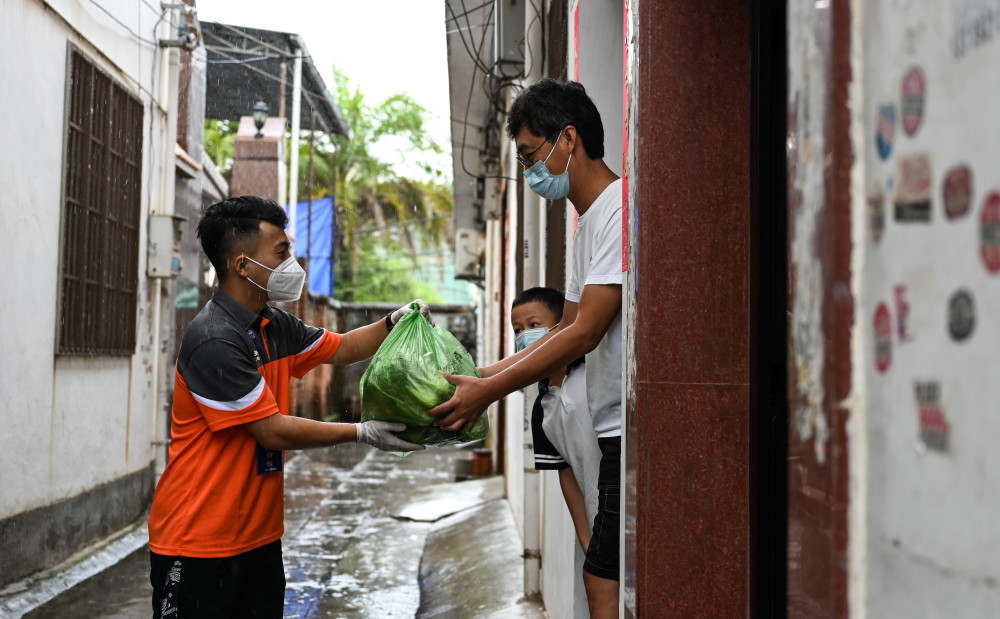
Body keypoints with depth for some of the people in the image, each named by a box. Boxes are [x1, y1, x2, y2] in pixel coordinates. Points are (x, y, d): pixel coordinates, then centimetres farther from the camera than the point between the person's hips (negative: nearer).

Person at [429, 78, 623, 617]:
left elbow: (585, 334, -18)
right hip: (616, 431, 10)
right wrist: (480, 379, 13)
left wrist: (488, 392, -14)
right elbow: (566, 330, 20)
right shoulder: (589, 221, 19)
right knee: (600, 576, 13)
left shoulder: (622, 208, -14)